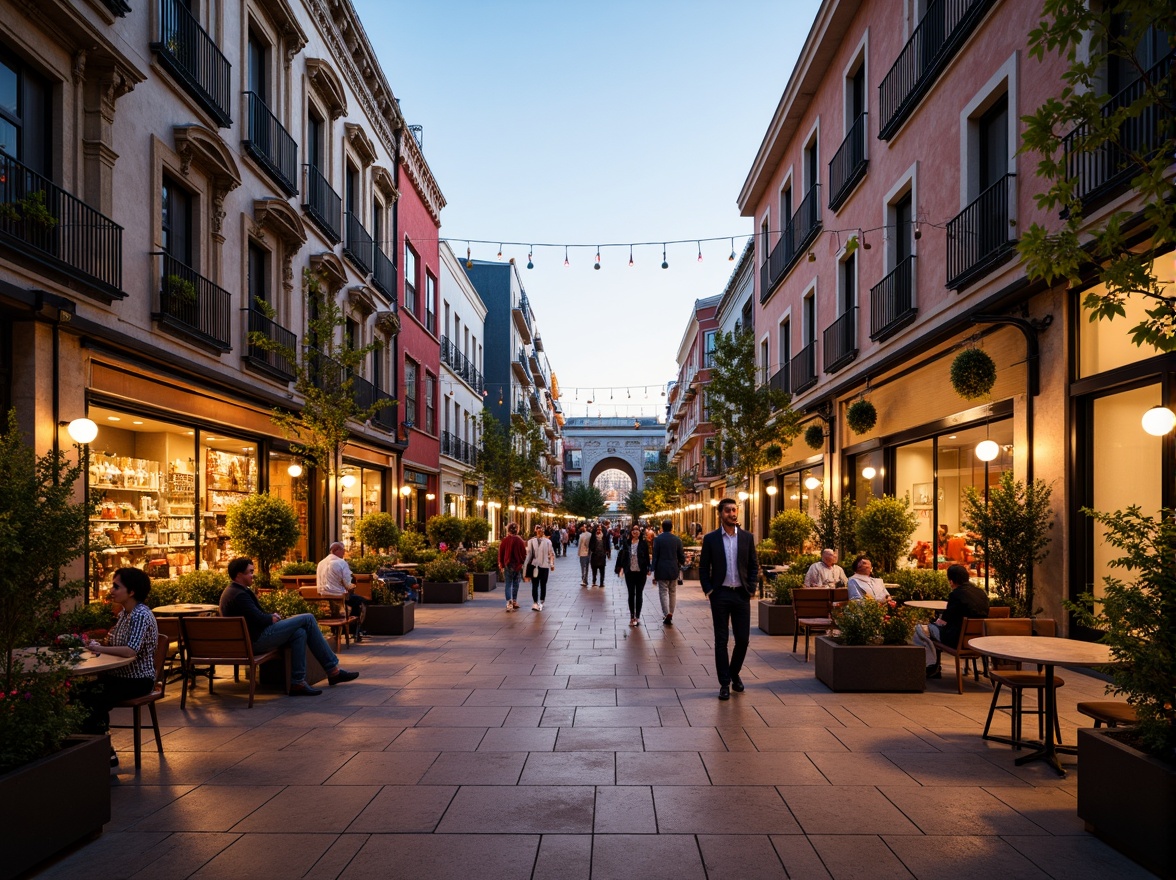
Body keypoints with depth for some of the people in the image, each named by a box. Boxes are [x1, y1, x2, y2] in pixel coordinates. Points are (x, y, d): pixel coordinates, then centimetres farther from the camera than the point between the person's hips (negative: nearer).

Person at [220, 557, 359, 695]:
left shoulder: (231, 591, 16)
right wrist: (273, 618, -1)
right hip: (256, 641, -10)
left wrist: (271, 617, 6)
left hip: (247, 640, 10)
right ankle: (333, 671, -3)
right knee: (307, 619, -8)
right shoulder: (240, 595, -18)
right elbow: (260, 619, -21)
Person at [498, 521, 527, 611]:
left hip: (508, 565, -1)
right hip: (518, 566, 1)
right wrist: (522, 563, 15)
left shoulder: (505, 540, -6)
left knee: (508, 585, 1)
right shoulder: (520, 541, -6)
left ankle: (509, 603, -14)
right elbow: (524, 553, 0)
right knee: (515, 584, 15)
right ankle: (514, 602, 23)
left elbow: (500, 554, 0)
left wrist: (501, 565, 11)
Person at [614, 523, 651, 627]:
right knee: (631, 594, 7)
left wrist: (648, 569, -7)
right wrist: (619, 568, -7)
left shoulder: (643, 543, -2)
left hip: (641, 572, -1)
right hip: (629, 572, 1)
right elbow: (621, 556, 0)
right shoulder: (626, 543, 0)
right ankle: (632, 617, 14)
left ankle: (637, 616, 14)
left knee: (639, 594, 7)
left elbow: (647, 557, 0)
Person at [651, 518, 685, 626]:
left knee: (663, 592, 1)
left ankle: (667, 614, -14)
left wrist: (654, 570, -2)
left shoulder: (657, 539, -8)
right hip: (674, 570, 3)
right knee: (672, 593, 14)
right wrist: (681, 564, 23)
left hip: (662, 570, -3)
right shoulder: (677, 539, 0)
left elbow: (655, 556, -8)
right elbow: (681, 556, 4)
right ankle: (670, 614, 19)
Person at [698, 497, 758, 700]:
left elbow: (754, 565, 8)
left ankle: (734, 673, 29)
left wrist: (751, 588, -2)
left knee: (743, 638, 4)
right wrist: (708, 590, -6)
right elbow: (703, 567, 3)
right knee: (721, 640, 3)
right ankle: (724, 683, 11)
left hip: (741, 594, 2)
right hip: (720, 595, -2)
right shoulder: (711, 539, 0)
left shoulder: (747, 537, 5)